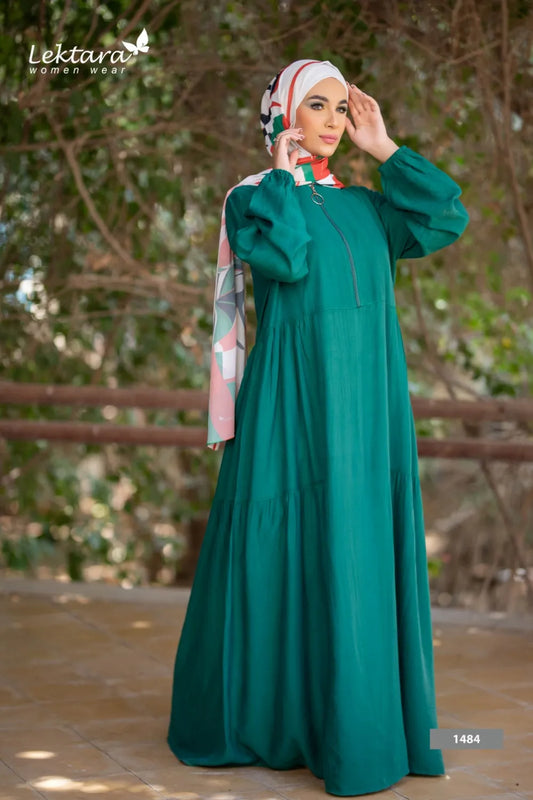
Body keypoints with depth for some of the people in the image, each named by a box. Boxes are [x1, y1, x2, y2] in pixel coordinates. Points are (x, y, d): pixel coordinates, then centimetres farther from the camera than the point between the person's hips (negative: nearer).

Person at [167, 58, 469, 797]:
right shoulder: (252, 197, 2)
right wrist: (283, 169, -6)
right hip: (297, 397, -5)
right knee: (296, 549, -3)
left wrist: (385, 149, 8)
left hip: (367, 401, 6)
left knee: (364, 550, 6)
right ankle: (268, 715, 11)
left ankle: (359, 716, 16)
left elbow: (449, 219, 5)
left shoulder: (362, 207, 17)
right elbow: (285, 258, -19)